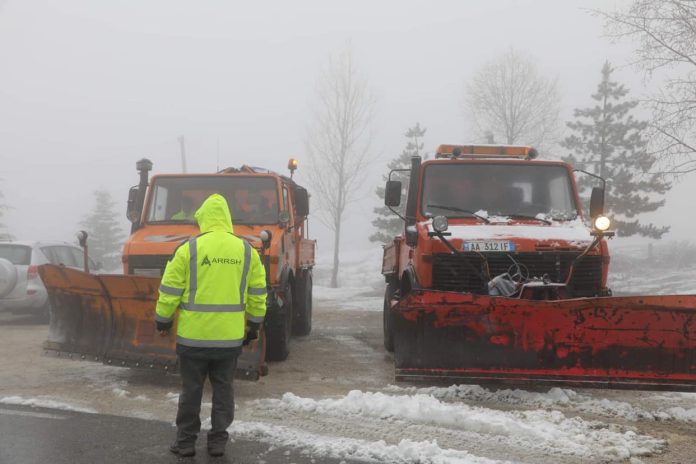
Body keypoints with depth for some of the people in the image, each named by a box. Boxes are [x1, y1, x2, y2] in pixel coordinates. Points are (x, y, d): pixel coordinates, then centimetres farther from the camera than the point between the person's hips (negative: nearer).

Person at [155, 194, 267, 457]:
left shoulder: (189, 248, -7)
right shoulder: (247, 251, 2)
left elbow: (170, 290, -4)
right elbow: (258, 294, 7)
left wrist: (163, 320, 9)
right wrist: (254, 324, 17)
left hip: (194, 335, -2)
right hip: (230, 337, 2)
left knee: (191, 390, 9)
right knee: (223, 390, 13)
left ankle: (185, 442, 14)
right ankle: (218, 442, 16)